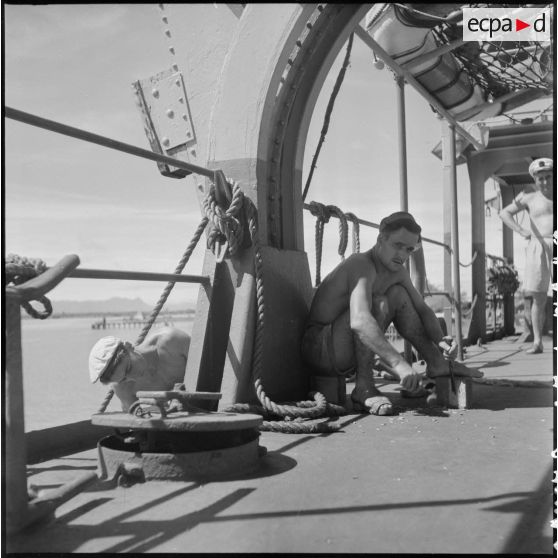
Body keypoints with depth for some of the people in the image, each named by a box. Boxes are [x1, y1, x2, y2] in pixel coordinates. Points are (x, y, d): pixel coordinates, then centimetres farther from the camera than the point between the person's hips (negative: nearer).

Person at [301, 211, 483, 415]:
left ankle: (436, 363, 11)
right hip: (318, 349, -9)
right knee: (378, 303, -28)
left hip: (344, 352, 9)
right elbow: (359, 321, -41)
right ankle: (363, 388, -26)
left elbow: (423, 310, 11)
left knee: (398, 294, 5)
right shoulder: (362, 265, -24)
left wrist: (440, 340, -10)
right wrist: (398, 363, -49)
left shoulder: (397, 272, 5)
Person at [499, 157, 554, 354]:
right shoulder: (530, 198, 9)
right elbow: (504, 213, 5)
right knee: (538, 297, -1)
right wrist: (521, 230, -8)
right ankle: (537, 342, 3)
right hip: (539, 248, 0)